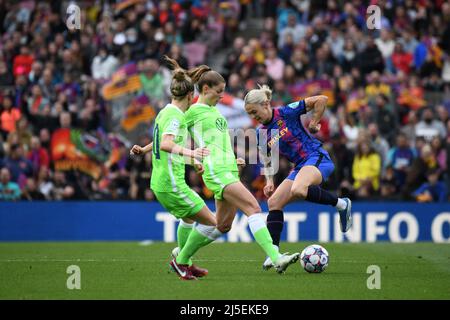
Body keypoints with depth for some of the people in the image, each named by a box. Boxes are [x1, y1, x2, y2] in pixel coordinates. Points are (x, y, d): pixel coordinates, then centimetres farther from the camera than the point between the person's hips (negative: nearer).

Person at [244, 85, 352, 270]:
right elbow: (267, 161, 20)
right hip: (300, 167, 8)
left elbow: (321, 100, -9)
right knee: (274, 202, -4)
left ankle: (341, 204, -16)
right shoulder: (261, 133, 9)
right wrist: (269, 181, 4)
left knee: (297, 190, -35)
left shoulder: (287, 112, -9)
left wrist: (314, 123, -4)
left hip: (317, 158, -8)